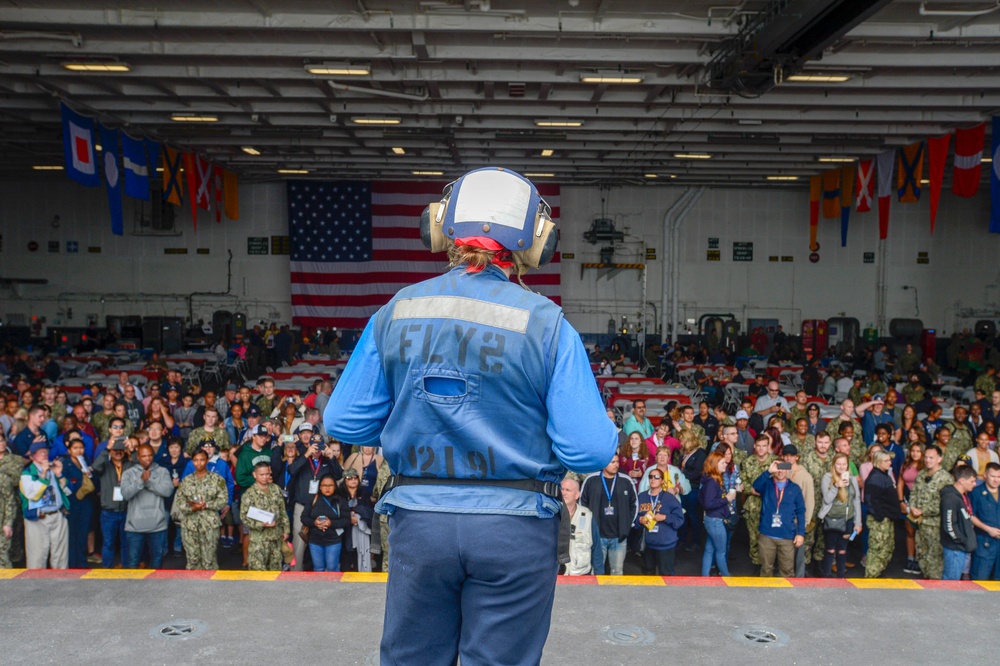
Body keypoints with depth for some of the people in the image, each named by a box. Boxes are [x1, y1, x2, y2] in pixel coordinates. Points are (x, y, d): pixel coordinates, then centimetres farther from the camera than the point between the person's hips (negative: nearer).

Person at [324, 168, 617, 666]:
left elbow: (342, 424, 1)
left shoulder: (396, 313, -4)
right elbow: (589, 451, -14)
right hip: (513, 529, -2)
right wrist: (609, 432, 9)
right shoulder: (545, 324, -13)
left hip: (418, 523, 3)